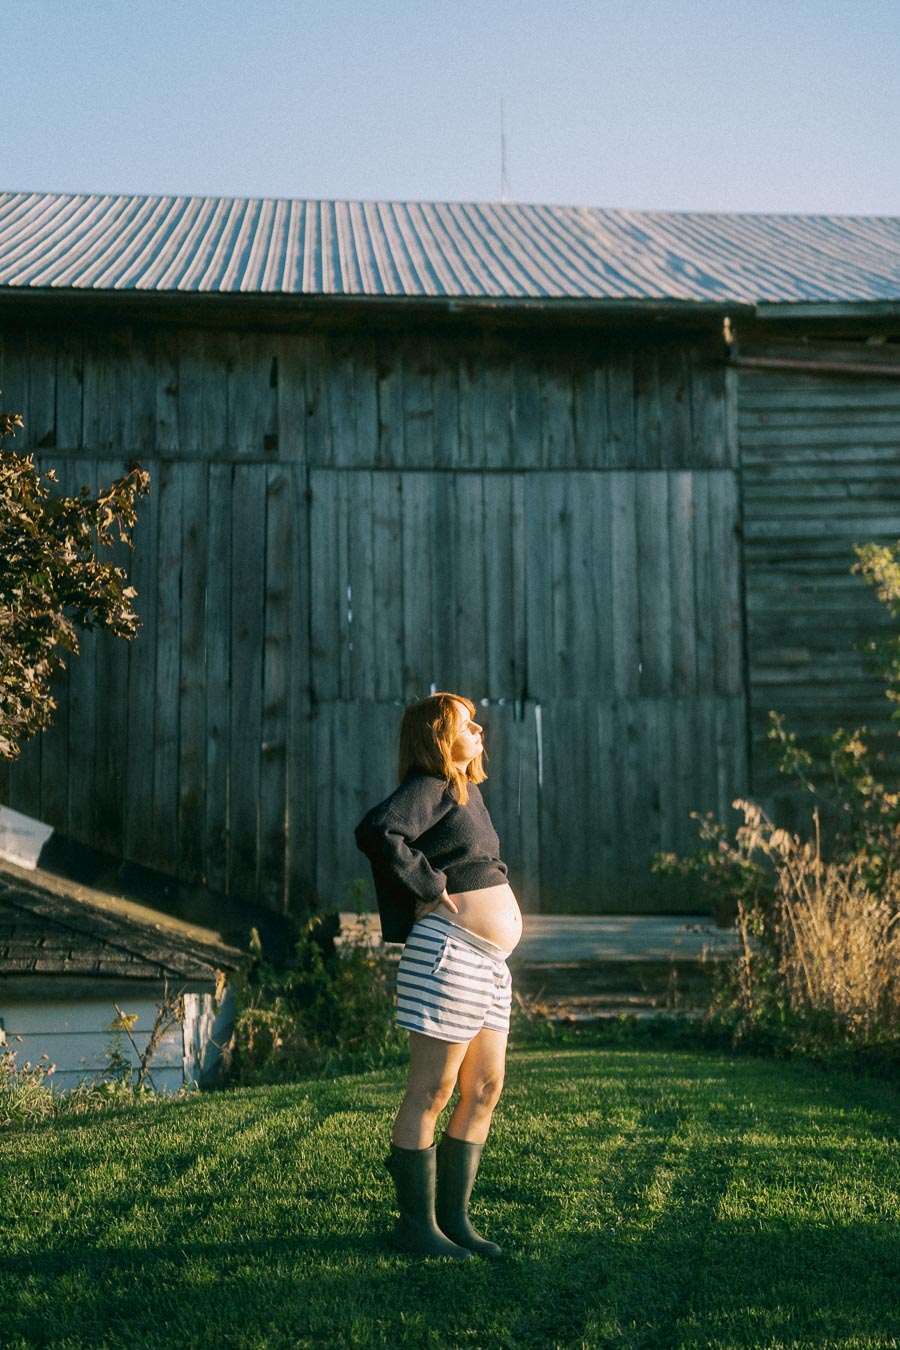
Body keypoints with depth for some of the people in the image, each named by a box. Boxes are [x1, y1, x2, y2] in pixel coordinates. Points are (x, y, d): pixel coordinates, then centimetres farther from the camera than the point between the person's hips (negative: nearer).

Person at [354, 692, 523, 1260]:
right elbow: (377, 831, -28)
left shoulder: (467, 789, 19)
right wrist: (431, 887, -18)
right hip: (449, 952, -10)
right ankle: (415, 1223, 7)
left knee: (485, 1090, 11)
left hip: (488, 961, 10)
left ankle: (454, 1217, 20)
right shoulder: (429, 788, -9)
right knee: (433, 1090, -2)